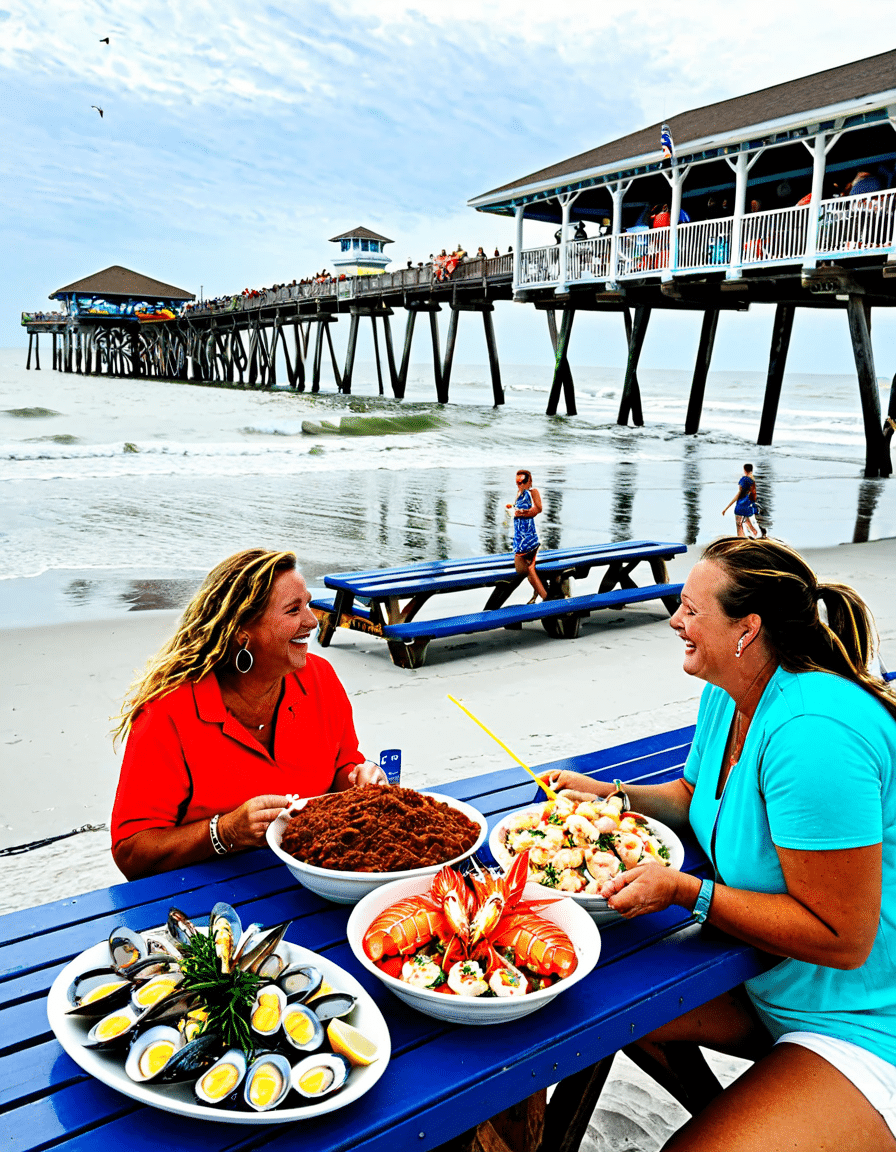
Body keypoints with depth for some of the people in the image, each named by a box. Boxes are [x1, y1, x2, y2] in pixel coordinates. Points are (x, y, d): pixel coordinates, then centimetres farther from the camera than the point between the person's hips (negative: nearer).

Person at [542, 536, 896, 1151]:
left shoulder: (811, 732, -33)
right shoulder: (727, 697, -2)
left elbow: (841, 938, -29)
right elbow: (696, 796, 16)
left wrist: (685, 890, -30)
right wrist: (609, 795, 0)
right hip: (763, 984, 9)